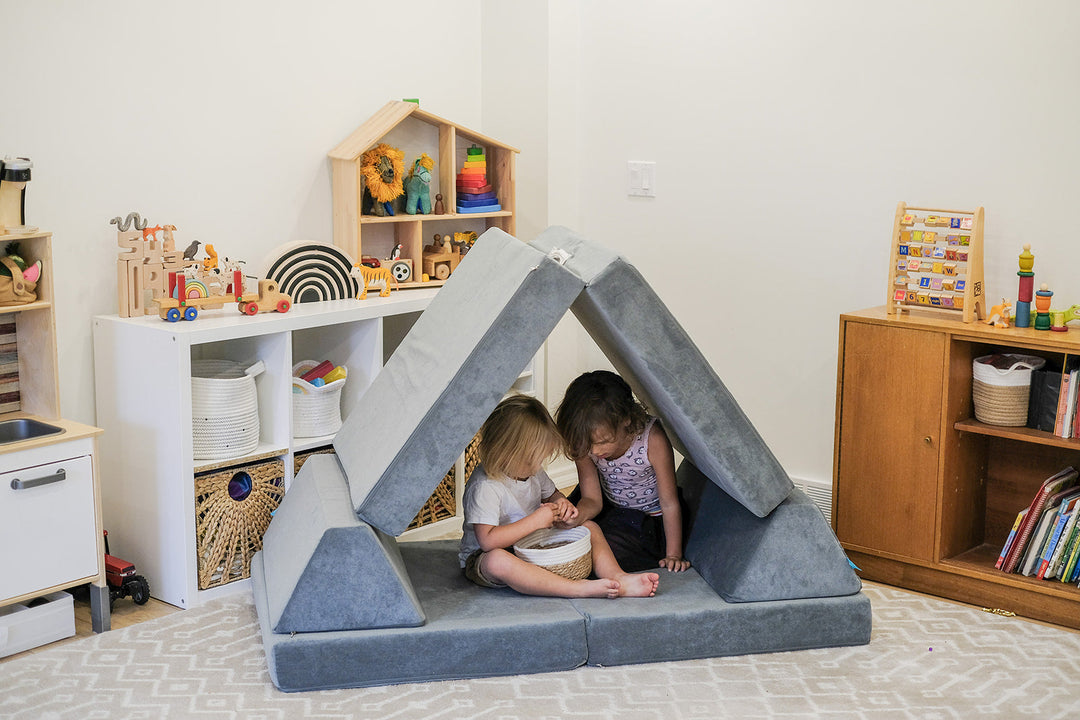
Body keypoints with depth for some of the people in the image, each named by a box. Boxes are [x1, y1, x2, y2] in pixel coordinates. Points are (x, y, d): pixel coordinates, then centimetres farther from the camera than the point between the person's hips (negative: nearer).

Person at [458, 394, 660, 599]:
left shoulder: (533, 471, 2)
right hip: (482, 558, -8)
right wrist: (536, 520, -28)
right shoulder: (484, 486, -25)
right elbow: (487, 540, -31)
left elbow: (551, 495, 22)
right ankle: (580, 588, -48)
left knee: (589, 527, 0)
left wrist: (562, 505, -4)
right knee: (498, 561, -44)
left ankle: (618, 577, -25)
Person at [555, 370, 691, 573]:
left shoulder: (652, 439, -31)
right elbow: (592, 500, -13)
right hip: (609, 509, 3)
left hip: (650, 518, -3)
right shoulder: (584, 443, -19)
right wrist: (574, 516, -37)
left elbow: (670, 504, -21)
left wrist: (673, 556, -19)